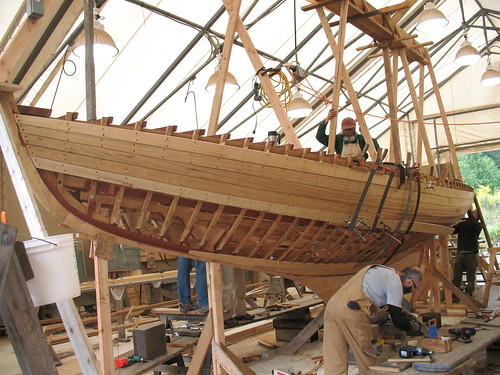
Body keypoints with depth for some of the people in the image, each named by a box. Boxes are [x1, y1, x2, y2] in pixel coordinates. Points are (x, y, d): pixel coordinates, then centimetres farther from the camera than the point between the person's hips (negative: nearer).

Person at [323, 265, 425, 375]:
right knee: (366, 360, 8)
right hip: (351, 312, -8)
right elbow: (398, 321, 3)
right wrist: (415, 327, 24)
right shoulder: (395, 282, 3)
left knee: (335, 364, 7)